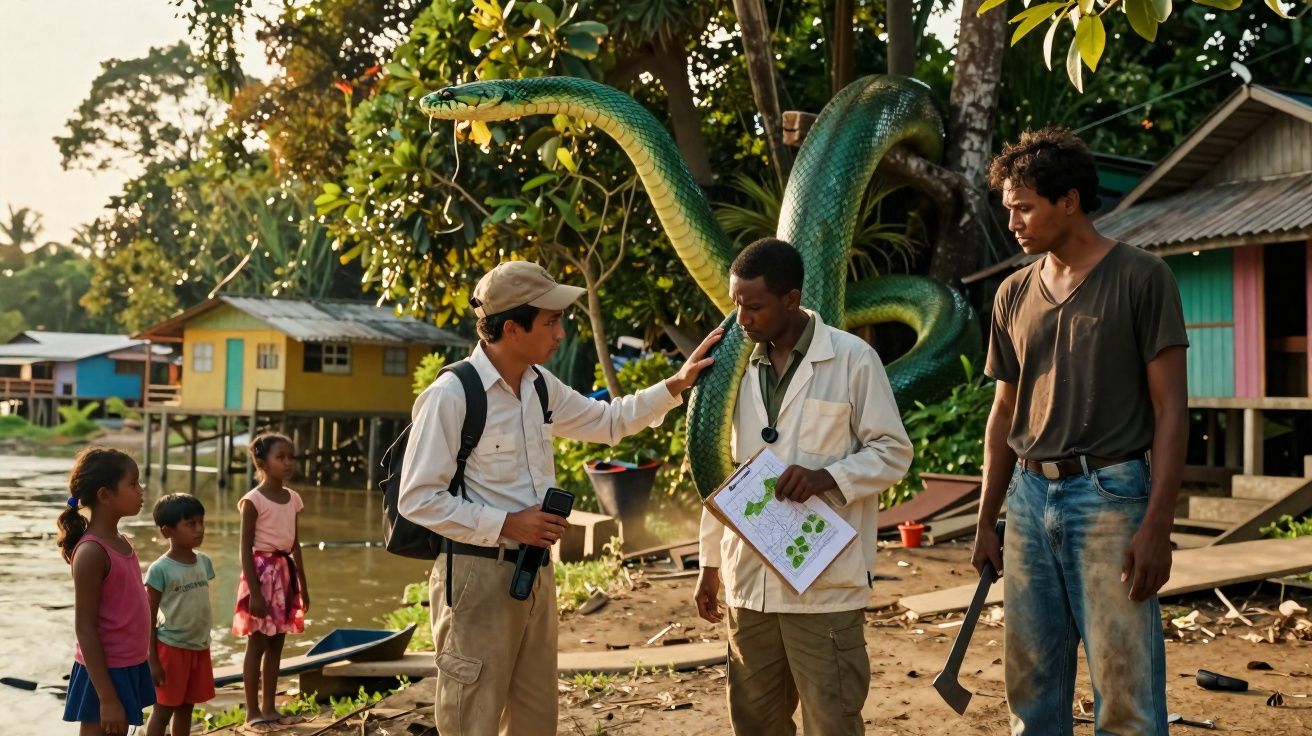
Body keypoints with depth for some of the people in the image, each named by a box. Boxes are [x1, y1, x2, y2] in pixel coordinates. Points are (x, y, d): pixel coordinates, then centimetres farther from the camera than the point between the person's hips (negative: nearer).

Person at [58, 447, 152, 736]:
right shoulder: (91, 551, -19)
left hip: (129, 667, 9)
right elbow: (85, 628, -19)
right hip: (105, 672, -9)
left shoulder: (121, 542, 7)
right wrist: (107, 698, -20)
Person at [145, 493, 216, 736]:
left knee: (186, 709, 15)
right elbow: (150, 618, -11)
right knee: (163, 711, 3)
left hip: (199, 647, 6)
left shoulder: (204, 562, 3)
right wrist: (152, 661, -13)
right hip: (172, 648, -5)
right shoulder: (160, 569, -14)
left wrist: (203, 644, 15)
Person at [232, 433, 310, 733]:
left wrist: (302, 585, 14)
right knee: (257, 644, -1)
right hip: (262, 570, -7)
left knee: (276, 643, 11)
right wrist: (254, 591, -18)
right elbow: (246, 549, -14)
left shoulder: (293, 498, 7)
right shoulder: (253, 500, -12)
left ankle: (269, 708, 19)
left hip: (285, 571, 7)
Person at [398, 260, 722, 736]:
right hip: (478, 575, -8)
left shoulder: (539, 385, 6)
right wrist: (506, 524, -20)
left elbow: (607, 422, 20)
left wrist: (675, 385, 10)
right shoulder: (451, 396, -19)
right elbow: (417, 499, -18)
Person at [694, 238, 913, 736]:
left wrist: (827, 476, -21)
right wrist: (710, 563, 15)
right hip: (750, 580, 5)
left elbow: (893, 452, -3)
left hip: (825, 582, -5)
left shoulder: (852, 359, -7)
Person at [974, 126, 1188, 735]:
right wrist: (986, 522, 14)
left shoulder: (1140, 278, -4)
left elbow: (1169, 408, -7)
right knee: (1031, 686, 12)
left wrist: (1157, 525, -14)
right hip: (1031, 496, 5)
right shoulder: (1014, 294, 11)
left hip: (1109, 494, -5)